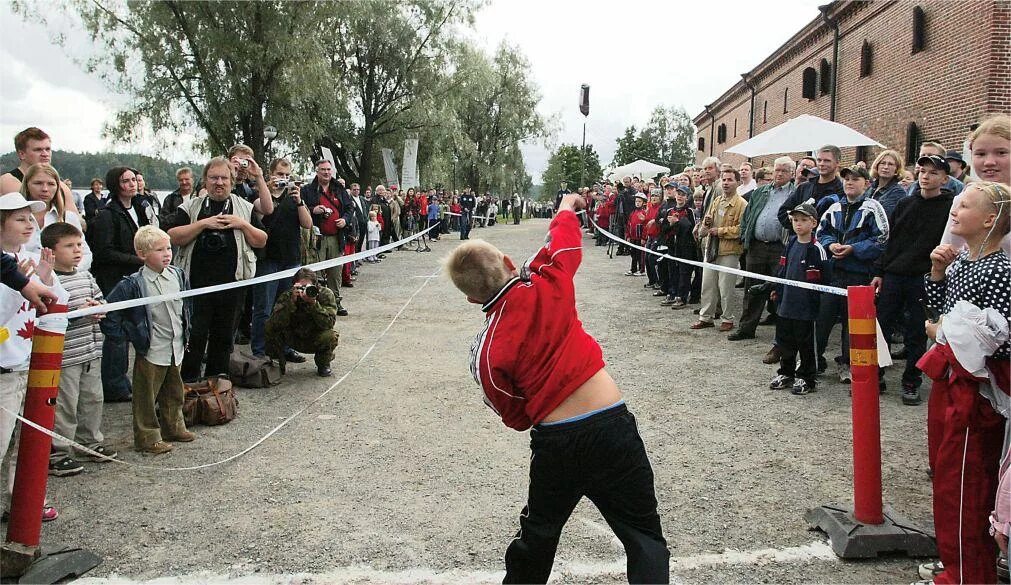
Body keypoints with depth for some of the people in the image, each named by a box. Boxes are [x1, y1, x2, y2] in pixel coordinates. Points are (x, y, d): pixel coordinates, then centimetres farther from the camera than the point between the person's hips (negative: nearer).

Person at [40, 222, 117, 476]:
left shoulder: (85, 274, 9)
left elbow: (101, 298, 18)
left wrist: (98, 307, -4)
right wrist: (80, 311, -24)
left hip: (91, 351, 8)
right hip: (65, 356, -8)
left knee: (92, 399, 19)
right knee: (65, 406, 0)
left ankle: (90, 441, 36)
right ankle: (56, 454, 12)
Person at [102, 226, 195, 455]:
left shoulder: (178, 275, 2)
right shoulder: (134, 284, -16)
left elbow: (187, 305, 18)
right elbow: (109, 312, -15)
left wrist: (185, 330, 15)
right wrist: (127, 334, -12)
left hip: (176, 348, 6)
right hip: (151, 352, -6)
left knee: (174, 393, 20)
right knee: (147, 396, 4)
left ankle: (173, 427, 35)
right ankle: (147, 437, 15)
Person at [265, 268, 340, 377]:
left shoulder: (325, 294, -18)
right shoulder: (287, 296, -15)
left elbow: (329, 323, -30)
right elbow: (276, 322, -30)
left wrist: (313, 304, -40)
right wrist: (292, 302, -39)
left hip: (315, 341, -1)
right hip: (294, 340, 1)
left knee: (331, 336, -34)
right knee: (270, 326, -22)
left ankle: (323, 365, 0)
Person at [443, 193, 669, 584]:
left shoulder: (486, 354, -6)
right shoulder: (548, 285, -5)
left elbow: (517, 417, 4)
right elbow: (564, 241, 16)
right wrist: (566, 207, 36)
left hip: (555, 444, 0)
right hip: (612, 424, 0)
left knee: (538, 535, 25)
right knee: (645, 539, 10)